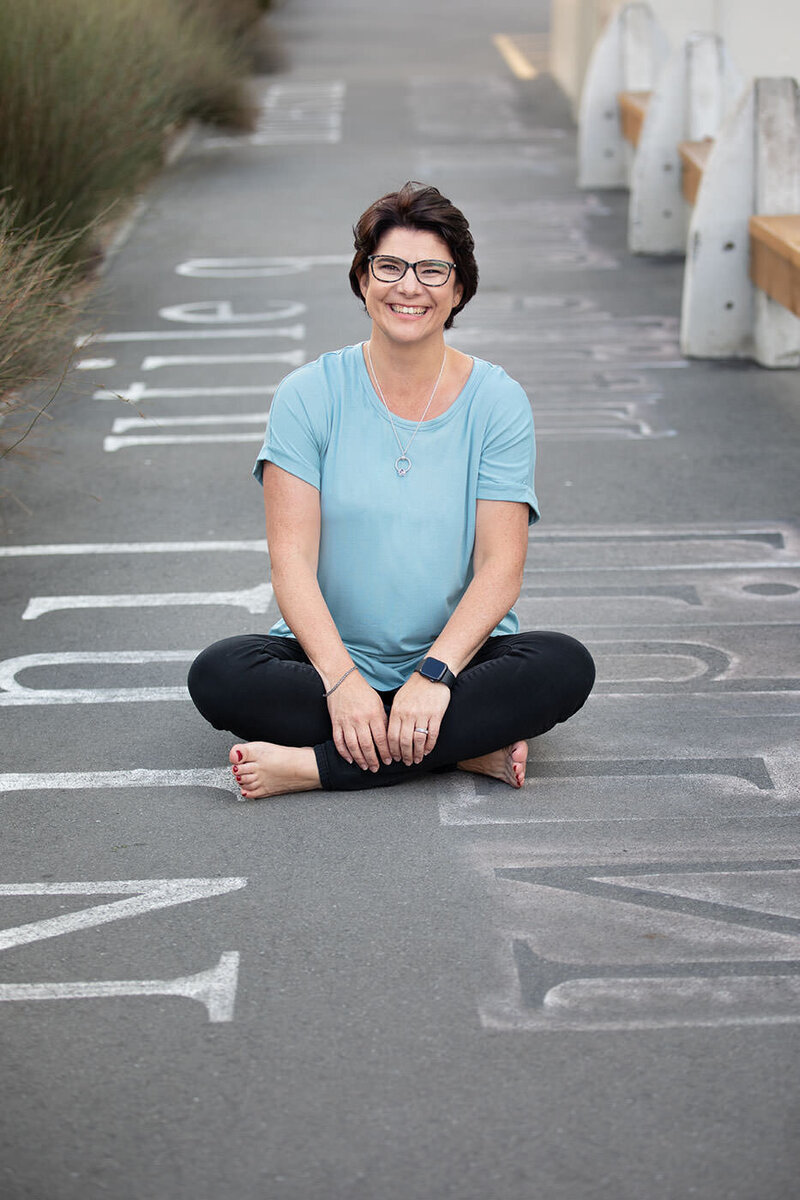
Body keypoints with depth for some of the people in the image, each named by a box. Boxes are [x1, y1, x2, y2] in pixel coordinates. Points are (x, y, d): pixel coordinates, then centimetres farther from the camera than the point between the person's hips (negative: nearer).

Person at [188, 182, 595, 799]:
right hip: (331, 654, 0)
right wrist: (341, 678, -24)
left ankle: (315, 765, -28)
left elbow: (502, 567, -9)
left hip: (458, 656, 0)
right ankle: (467, 747, -24)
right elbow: (292, 557, -9)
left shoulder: (498, 402, -1)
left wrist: (435, 673, -24)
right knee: (218, 675, -28)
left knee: (566, 666, -28)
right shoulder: (310, 395, -1)